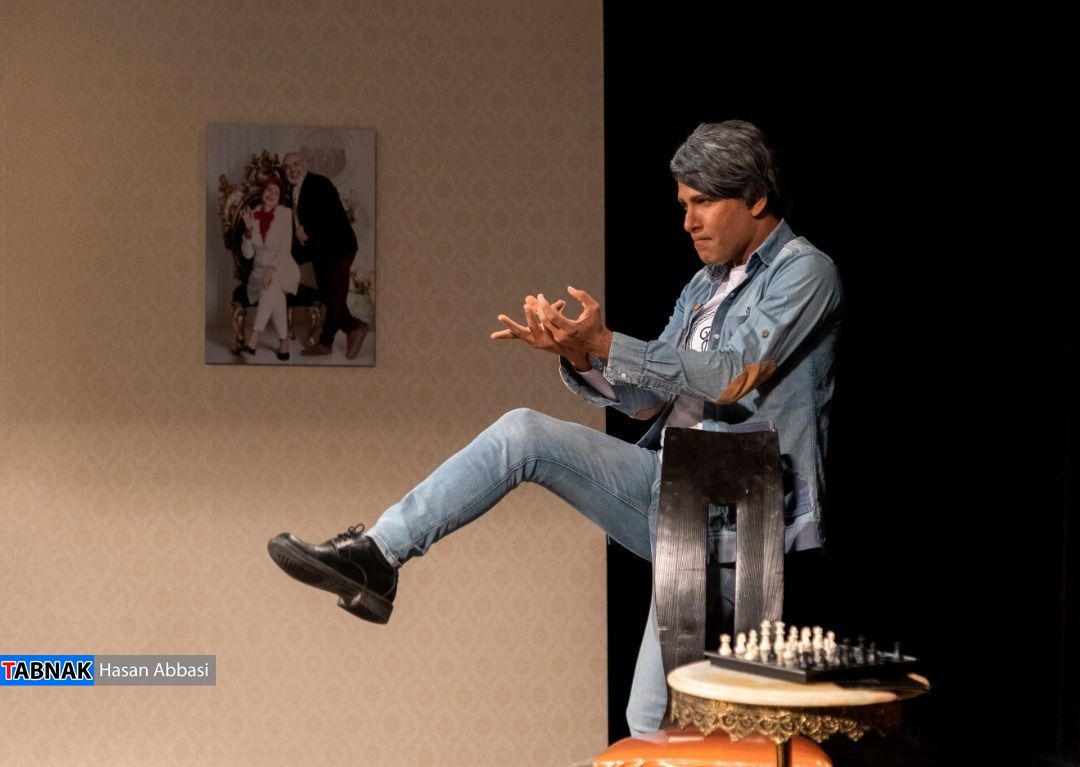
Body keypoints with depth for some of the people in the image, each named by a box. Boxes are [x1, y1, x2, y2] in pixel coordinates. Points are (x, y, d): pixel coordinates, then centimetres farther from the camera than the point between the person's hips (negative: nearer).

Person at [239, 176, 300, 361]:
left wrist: (272, 269, -27)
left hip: (282, 268, -2)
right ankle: (284, 340, -23)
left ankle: (254, 337, -41)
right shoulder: (253, 215, 3)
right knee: (276, 294, -32)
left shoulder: (285, 214, -5)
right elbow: (247, 254, 1)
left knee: (273, 284, -36)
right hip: (260, 269, 2)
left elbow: (286, 249, -12)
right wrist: (249, 229, -14)